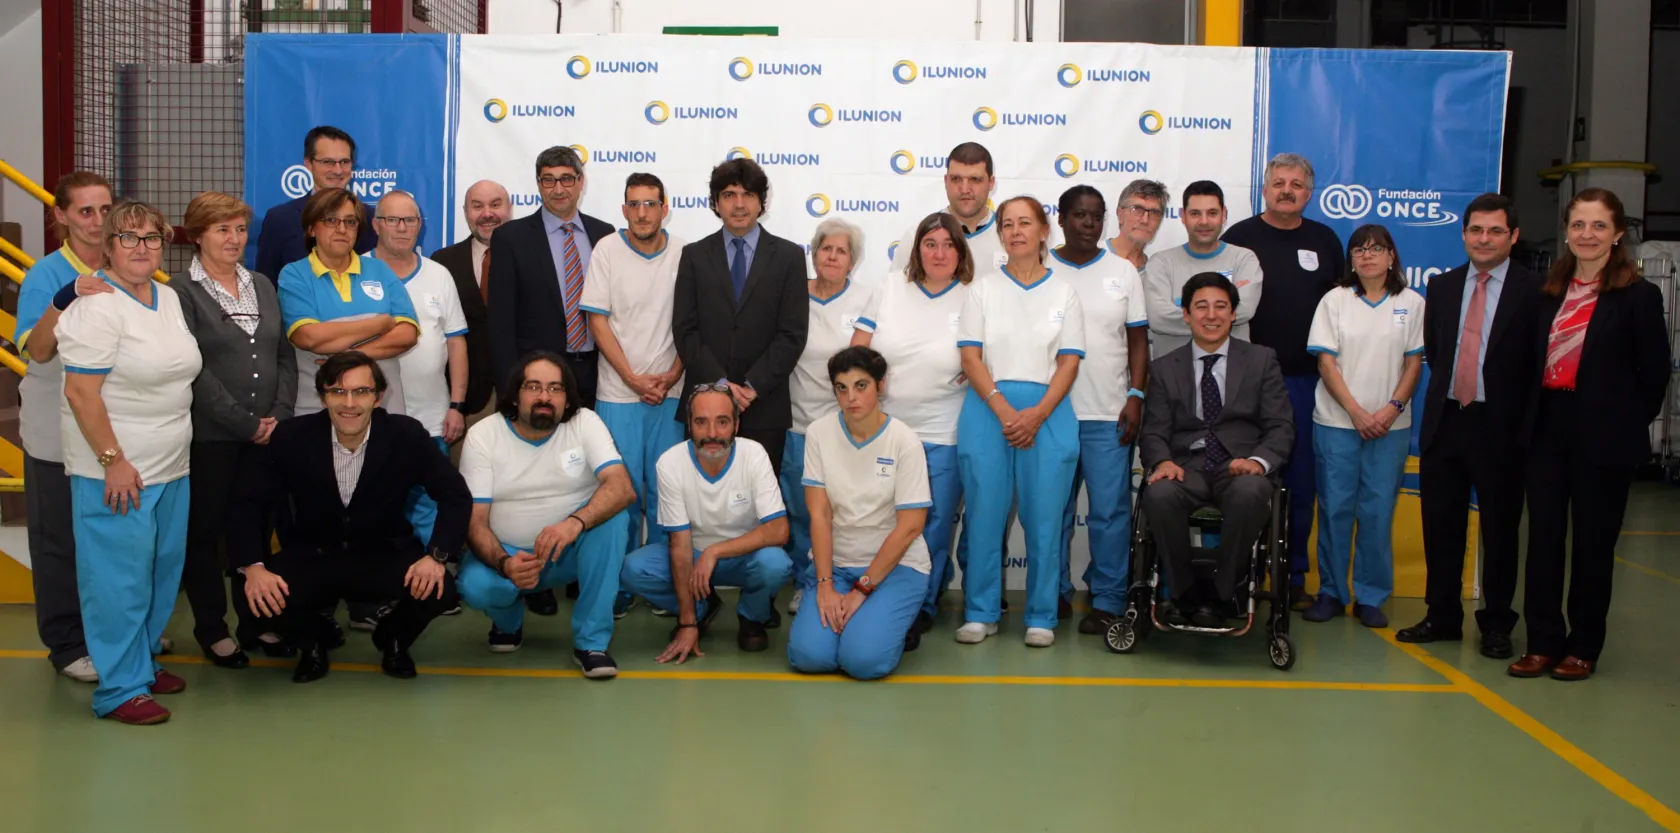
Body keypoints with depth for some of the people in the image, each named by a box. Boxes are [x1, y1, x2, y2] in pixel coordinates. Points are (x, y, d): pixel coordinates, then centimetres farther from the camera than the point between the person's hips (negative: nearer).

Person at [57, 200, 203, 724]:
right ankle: (120, 690, 6)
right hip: (117, 471, -8)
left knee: (162, 573, 15)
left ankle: (144, 662, 30)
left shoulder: (169, 299, 11)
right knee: (119, 581, -2)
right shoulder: (97, 308, -14)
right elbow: (80, 392, -17)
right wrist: (113, 462, -18)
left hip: (170, 469, 8)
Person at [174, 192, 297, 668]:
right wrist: (246, 423, -13)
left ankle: (254, 622, 21)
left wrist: (279, 415, -3)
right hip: (209, 435, -5)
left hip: (266, 432, 5)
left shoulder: (262, 286, 13)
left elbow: (285, 356, 11)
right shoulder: (183, 293, -5)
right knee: (206, 531, 4)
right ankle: (212, 630, 14)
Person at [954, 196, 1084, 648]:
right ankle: (980, 613, 10)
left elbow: (1069, 363, 3)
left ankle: (1041, 617, 10)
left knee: (1043, 518, 0)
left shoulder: (1064, 293, 9)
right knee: (985, 513, 0)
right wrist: (1004, 411, -13)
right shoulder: (983, 288, 8)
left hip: (1047, 413, 0)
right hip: (987, 409, 0)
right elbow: (970, 357, 0)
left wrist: (1037, 415, -12)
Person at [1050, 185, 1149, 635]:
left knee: (1110, 511, -2)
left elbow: (1138, 340, 6)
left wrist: (1136, 397, -4)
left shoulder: (1123, 271, 7)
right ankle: (1054, 594, 19)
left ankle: (1107, 601, 7)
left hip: (1109, 413, 0)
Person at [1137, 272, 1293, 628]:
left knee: (1250, 492, -38)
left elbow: (1281, 427, 6)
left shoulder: (1262, 360, 13)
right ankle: (1186, 594, -15)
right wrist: (1162, 461, -17)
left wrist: (1258, 460, -16)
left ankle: (1221, 593, -19)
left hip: (1240, 467, -1)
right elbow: (1154, 431, 8)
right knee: (1160, 494, -35)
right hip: (1186, 466, 1)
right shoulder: (1164, 368, 16)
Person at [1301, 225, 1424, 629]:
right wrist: (1356, 412, -10)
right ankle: (1331, 592, 13)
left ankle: (1371, 597, 11)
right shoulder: (1335, 300, 3)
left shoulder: (1411, 303, 5)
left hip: (1389, 425, 0)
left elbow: (1414, 363, 5)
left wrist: (1393, 408, -10)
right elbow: (1326, 364, -1)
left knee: (1377, 511, 1)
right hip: (1337, 422, 0)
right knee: (1335, 508, 2)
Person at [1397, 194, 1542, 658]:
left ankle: (1496, 624, 19)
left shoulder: (1533, 290, -6)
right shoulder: (1442, 287, 9)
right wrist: (1450, 387, 7)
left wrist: (1527, 427, -10)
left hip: (1500, 428, -4)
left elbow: (1541, 365, -6)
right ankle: (1443, 617, 22)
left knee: (1499, 529, 6)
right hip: (1445, 423, 4)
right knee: (1441, 525, 9)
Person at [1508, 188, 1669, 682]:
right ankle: (1543, 641, 13)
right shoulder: (1549, 292, 9)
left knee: (1593, 541, 5)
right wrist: (1530, 419, 1)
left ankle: (1583, 647, 16)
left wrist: (1628, 424, -2)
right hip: (1549, 428, 4)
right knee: (1543, 535, 4)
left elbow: (1654, 371, -3)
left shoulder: (1638, 295, -5)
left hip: (1604, 436, -4)